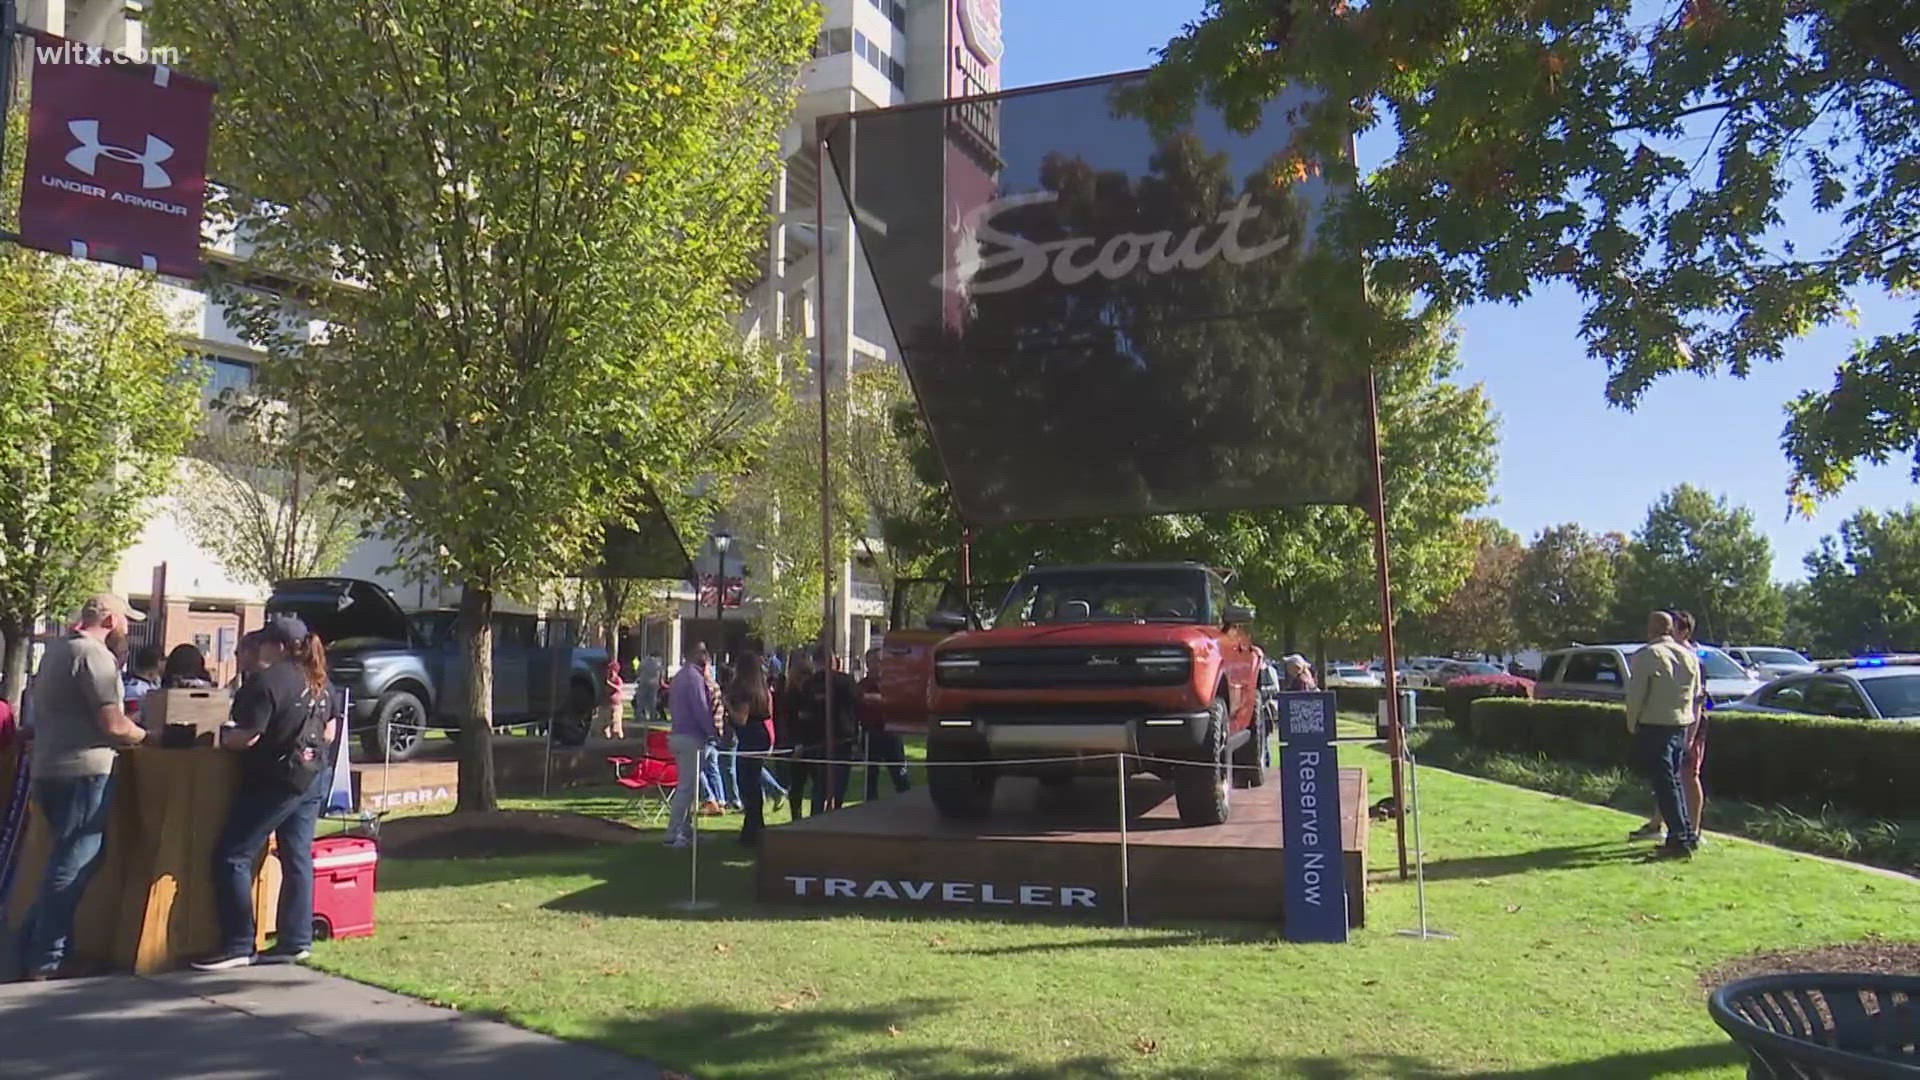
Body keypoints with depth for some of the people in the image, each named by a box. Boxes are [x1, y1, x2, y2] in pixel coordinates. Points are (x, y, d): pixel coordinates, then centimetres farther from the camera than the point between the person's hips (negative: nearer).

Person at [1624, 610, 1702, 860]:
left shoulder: (1645, 656, -12)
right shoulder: (1689, 656, 10)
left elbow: (1635, 695, -13)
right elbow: (1696, 695, 15)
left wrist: (1632, 725, 1)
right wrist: (1690, 734, 22)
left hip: (1654, 727, -7)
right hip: (1682, 725, 7)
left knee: (1664, 784, -4)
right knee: (1673, 781, 17)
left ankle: (1679, 840, -7)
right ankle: (1686, 834, 21)